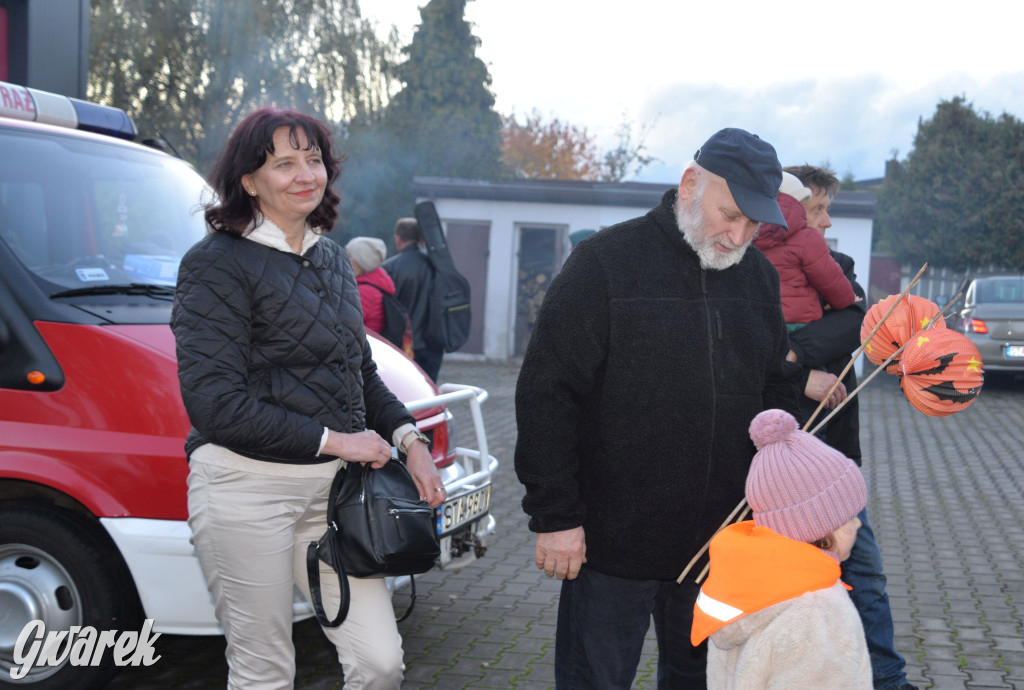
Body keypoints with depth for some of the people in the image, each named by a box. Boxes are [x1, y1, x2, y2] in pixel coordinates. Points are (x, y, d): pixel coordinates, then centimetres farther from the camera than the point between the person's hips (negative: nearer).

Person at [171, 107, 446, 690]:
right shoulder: (218, 263, -8)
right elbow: (214, 402, -16)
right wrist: (332, 439, -14)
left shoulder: (332, 260, 15)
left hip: (332, 488, 6)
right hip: (247, 489, -6)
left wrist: (409, 437, 6)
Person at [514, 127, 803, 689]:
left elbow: (777, 390, 16)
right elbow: (546, 394, -12)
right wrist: (555, 516, -14)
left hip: (721, 544, 5)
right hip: (614, 543, -5)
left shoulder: (759, 275, 7)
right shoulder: (604, 261, -11)